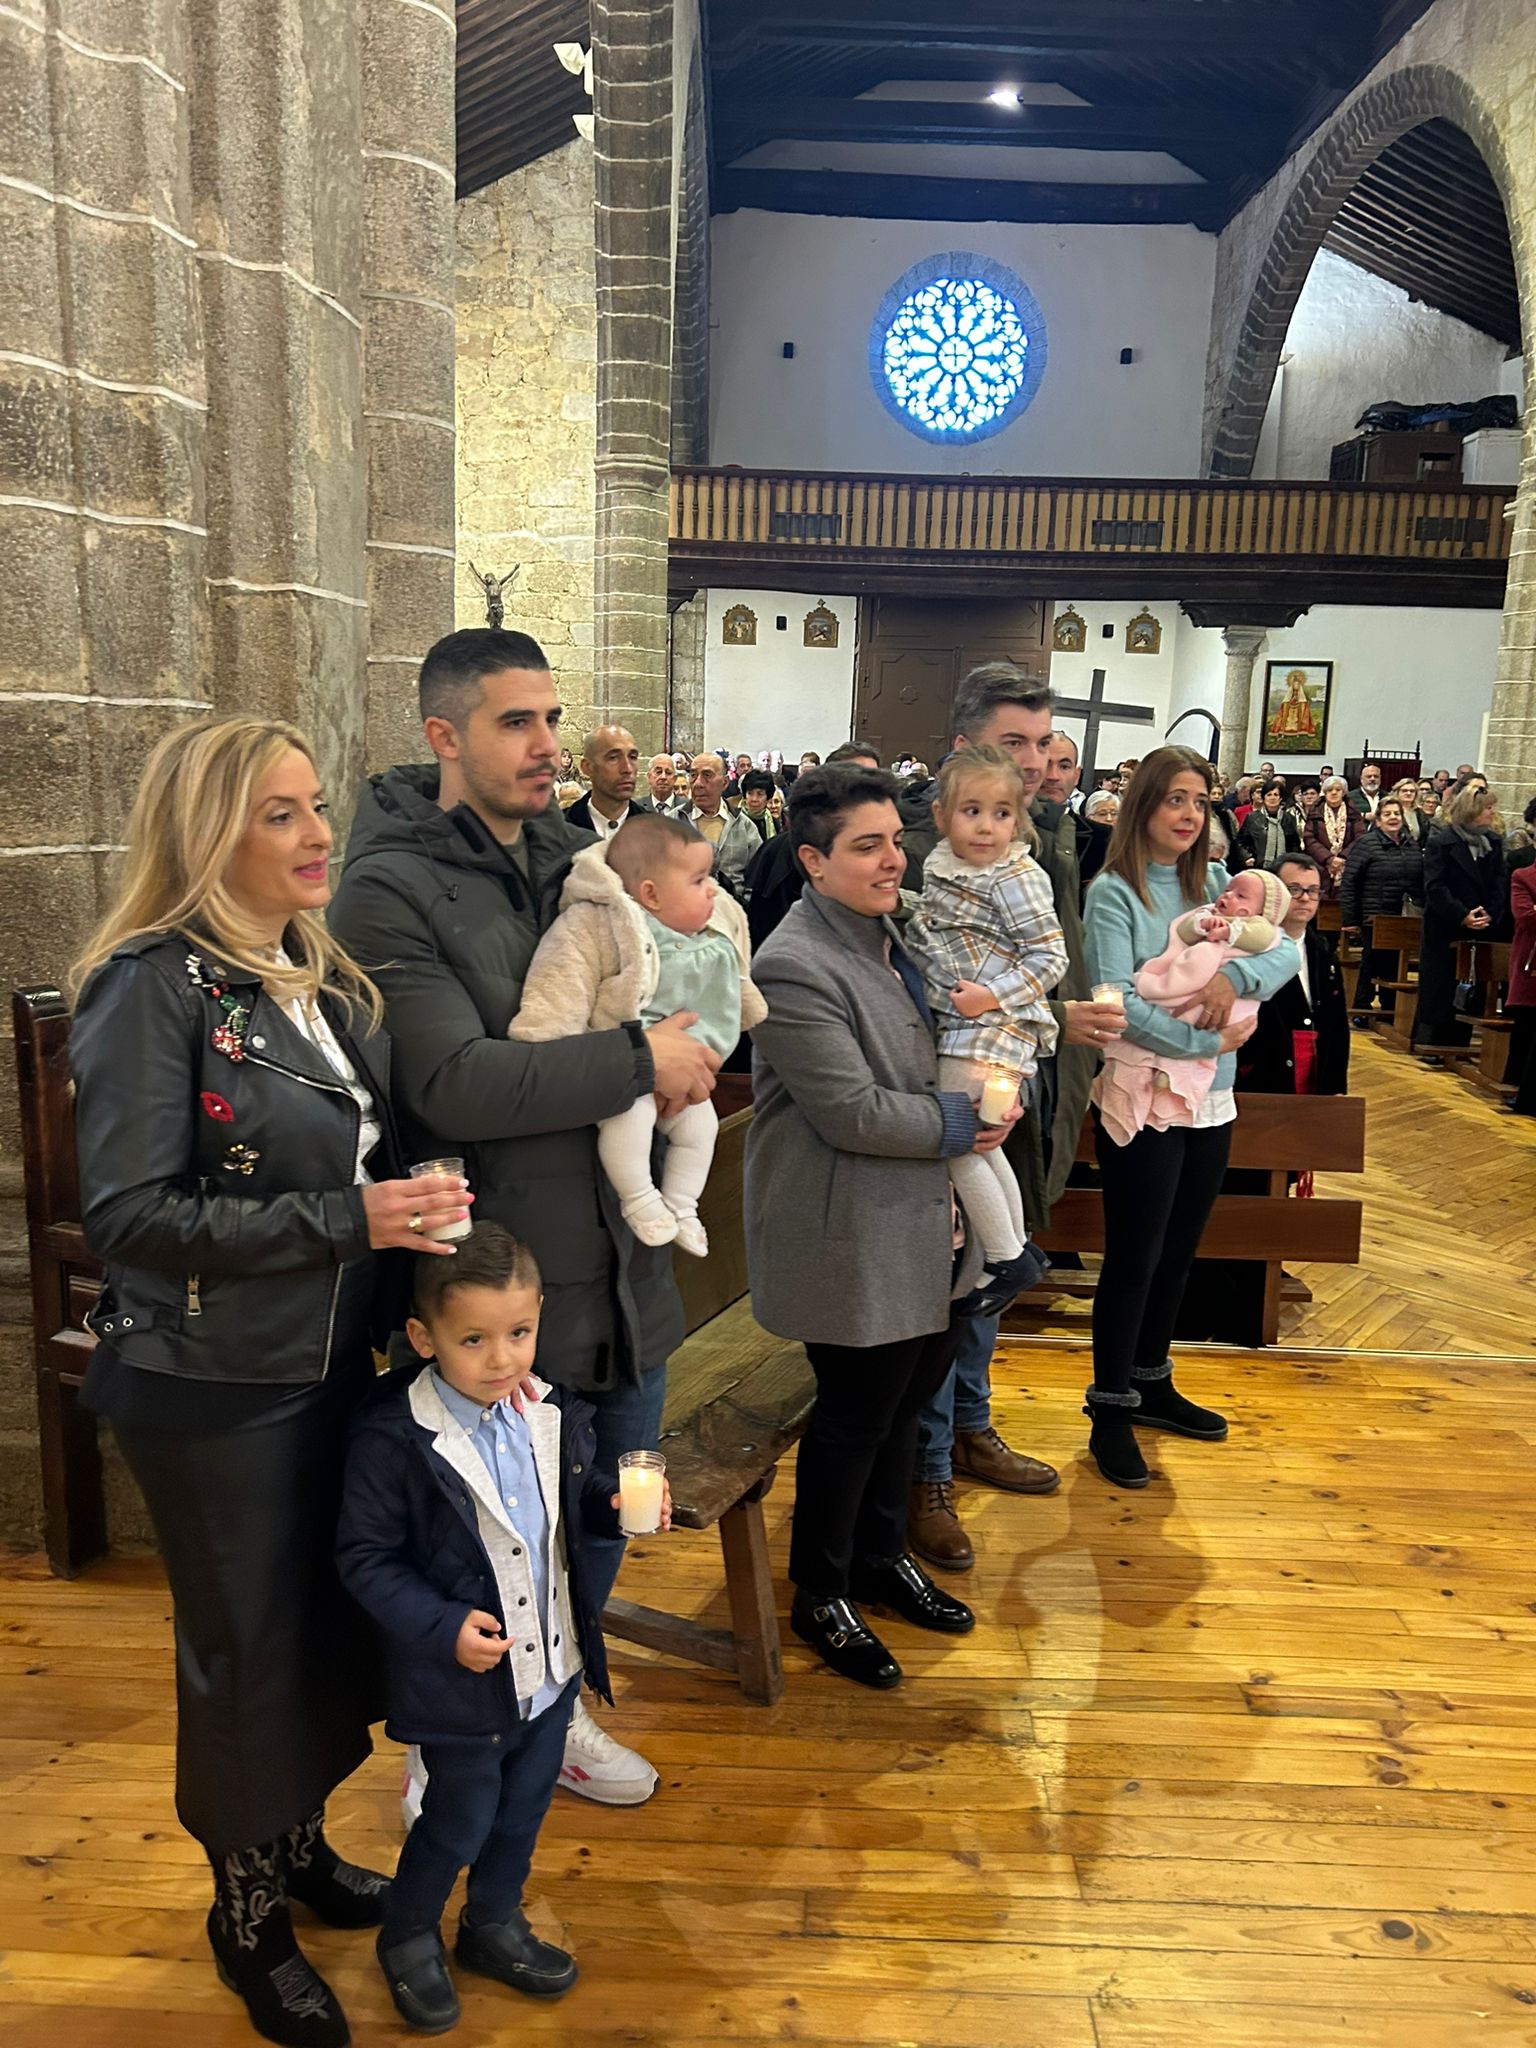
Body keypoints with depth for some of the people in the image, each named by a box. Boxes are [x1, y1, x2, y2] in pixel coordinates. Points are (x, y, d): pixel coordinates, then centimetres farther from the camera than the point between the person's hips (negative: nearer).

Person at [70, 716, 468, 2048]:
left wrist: (413, 1212, -2)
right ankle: (247, 1914, 36)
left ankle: (303, 1845, 45)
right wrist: (348, 1218, -26)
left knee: (335, 1625, 19)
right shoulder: (155, 984, -17)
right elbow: (128, 1213, -22)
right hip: (216, 1391, -6)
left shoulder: (324, 979, 5)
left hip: (336, 1367, 7)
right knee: (248, 1652, 12)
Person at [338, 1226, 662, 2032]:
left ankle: (494, 1923, 50)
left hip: (552, 1661, 5)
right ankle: (407, 1938, 44)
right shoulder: (393, 1439, -24)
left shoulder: (555, 1413, -9)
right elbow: (365, 1557, -16)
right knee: (461, 1818, 15)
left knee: (524, 1806, 23)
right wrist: (443, 1627, -25)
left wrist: (620, 1504, -14)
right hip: (463, 1675, -5)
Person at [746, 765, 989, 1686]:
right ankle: (821, 1597, 30)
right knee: (855, 1418, 7)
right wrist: (959, 1122, -13)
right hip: (855, 1242, -9)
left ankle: (882, 1557, 43)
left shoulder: (896, 933, 8)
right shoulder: (795, 968, -22)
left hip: (926, 1230, 9)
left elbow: (941, 1049, 22)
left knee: (907, 1398, 21)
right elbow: (852, 1111, -25)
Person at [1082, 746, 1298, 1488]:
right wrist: (1207, 1042, -18)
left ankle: (1152, 1381, 35)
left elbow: (1285, 952, 0)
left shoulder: (1215, 884, 7)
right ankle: (1111, 1407, 19)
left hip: (1210, 1102, 6)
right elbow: (1116, 1003, -20)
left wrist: (1236, 973, -20)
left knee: (1177, 1254, 18)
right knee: (1134, 1259, 4)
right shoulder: (1113, 893, -11)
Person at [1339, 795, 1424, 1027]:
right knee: (1371, 964, 0)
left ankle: (1390, 1014, 20)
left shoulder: (1411, 846, 11)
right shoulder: (1366, 844, -6)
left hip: (1404, 921, 5)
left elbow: (1421, 883, 17)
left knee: (1395, 966, 10)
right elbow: (1348, 883, -10)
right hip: (1374, 918, -5)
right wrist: (1349, 920, -12)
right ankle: (1361, 1014, 10)